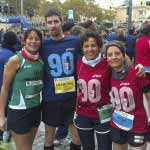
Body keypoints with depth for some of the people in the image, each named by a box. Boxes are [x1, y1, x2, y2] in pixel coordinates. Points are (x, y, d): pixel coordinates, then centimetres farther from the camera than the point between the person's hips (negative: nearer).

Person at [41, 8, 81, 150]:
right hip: (50, 99, 0)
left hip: (72, 97, 0)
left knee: (77, 135, 13)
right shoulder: (43, 45, -3)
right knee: (49, 136, 15)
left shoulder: (75, 41, -3)